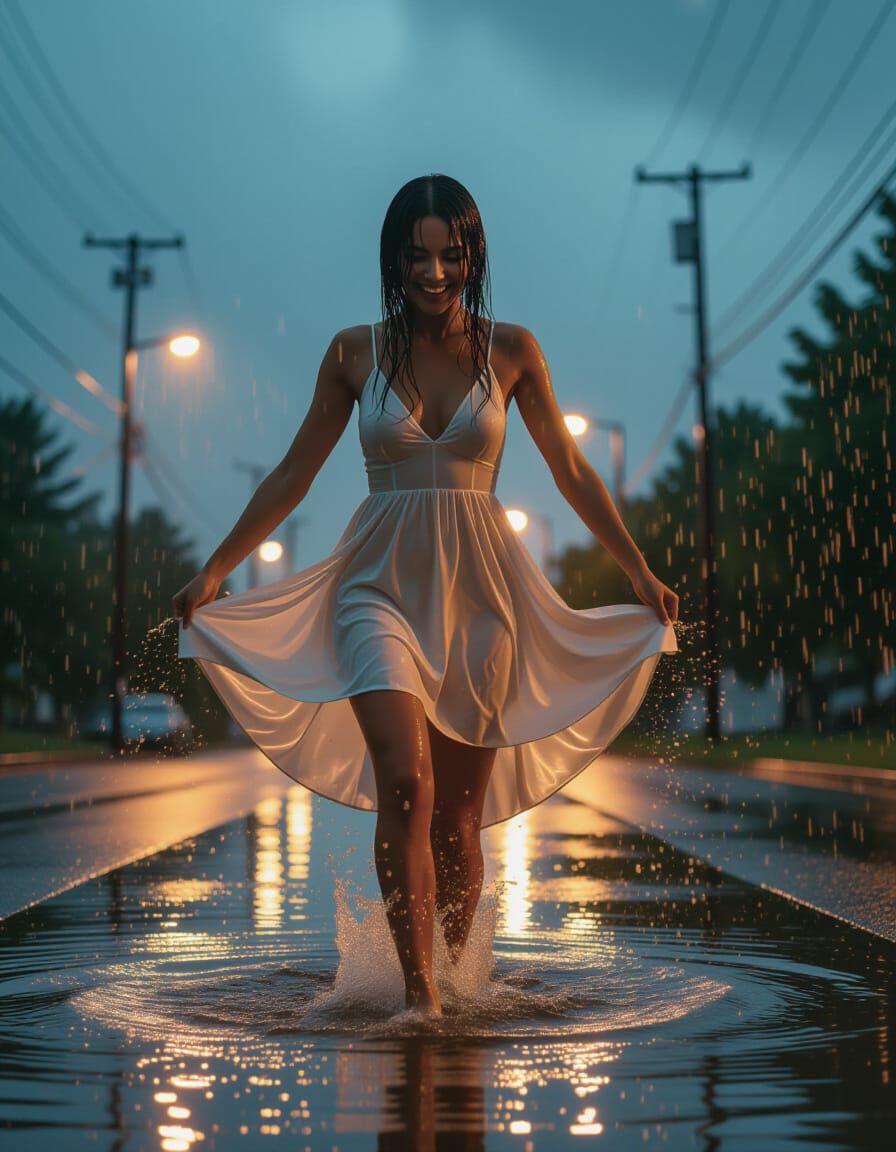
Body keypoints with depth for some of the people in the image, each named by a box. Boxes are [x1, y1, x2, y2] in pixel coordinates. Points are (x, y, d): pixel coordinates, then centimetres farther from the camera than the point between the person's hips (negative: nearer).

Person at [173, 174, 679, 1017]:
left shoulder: (510, 351, 3)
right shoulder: (355, 352, 3)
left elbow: (572, 474, 10)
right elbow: (292, 476, 10)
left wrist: (639, 571, 9)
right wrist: (214, 571, 8)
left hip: (478, 593, 1)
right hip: (381, 587, 0)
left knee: (460, 815, 6)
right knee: (405, 784, -21)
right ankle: (416, 990, -10)